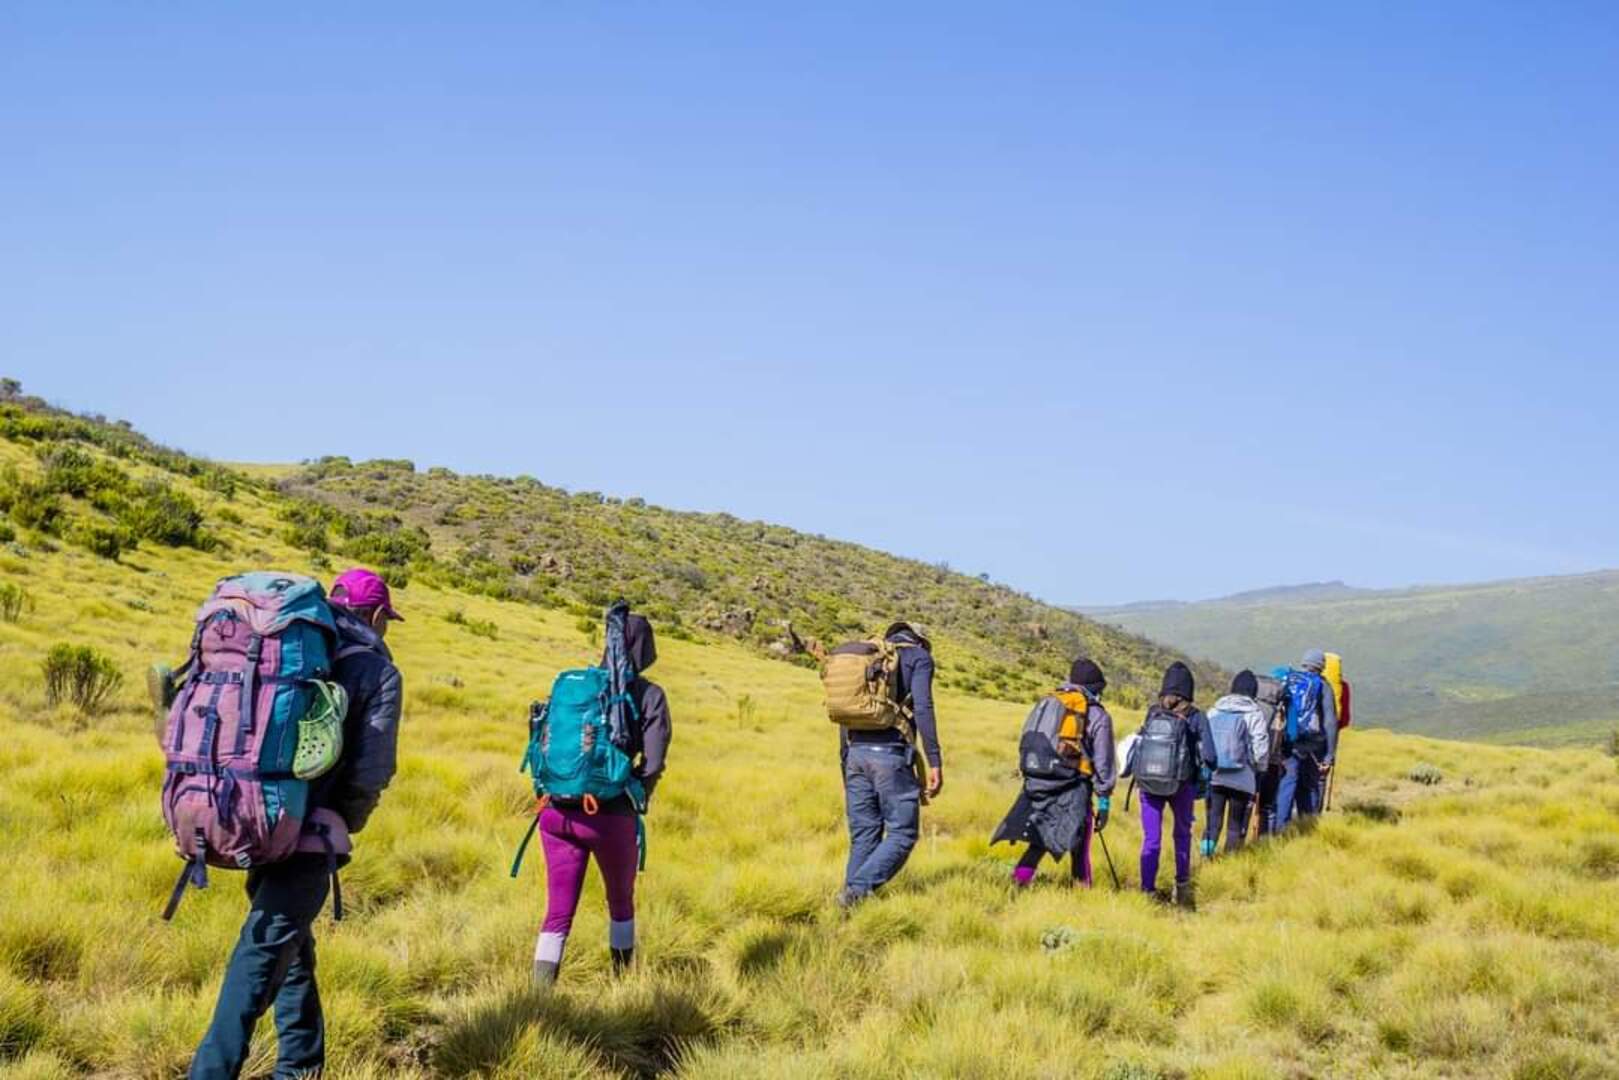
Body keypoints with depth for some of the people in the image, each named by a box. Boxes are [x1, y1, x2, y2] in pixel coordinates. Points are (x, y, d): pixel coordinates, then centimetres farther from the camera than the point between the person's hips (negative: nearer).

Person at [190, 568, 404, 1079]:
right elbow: (372, 769, -8)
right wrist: (345, 824, 9)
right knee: (266, 952, -7)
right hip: (309, 832, -6)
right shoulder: (379, 672, -1)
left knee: (292, 944, 20)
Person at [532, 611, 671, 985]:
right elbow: (653, 763, -8)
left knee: (558, 912, 8)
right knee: (621, 900, 23)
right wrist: (634, 802, 9)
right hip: (610, 815, -3)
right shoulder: (649, 696, -2)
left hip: (558, 811, 3)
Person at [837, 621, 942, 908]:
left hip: (857, 752, 6)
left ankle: (853, 892, 4)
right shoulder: (919, 656, 6)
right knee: (902, 834, -1)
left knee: (863, 835, 10)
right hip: (891, 754, -6)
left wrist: (846, 767, 23)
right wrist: (935, 763, -11)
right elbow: (922, 707, -9)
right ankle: (858, 889, -18)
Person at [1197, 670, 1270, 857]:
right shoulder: (1254, 714, -5)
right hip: (1242, 778, -3)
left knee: (1212, 821, 8)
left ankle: (1206, 856, -4)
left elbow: (1201, 740, 5)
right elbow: (1261, 748, -6)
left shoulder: (1213, 712, 6)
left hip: (1213, 776, 3)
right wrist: (1260, 769, 9)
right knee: (1236, 825, 7)